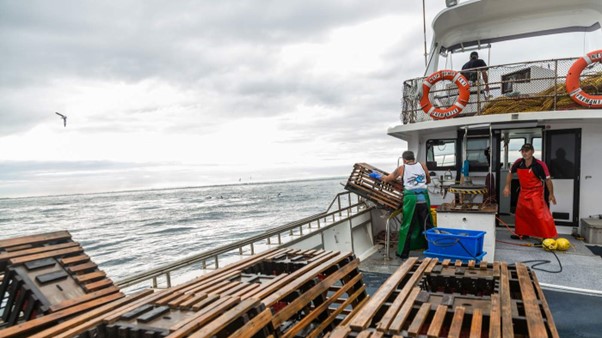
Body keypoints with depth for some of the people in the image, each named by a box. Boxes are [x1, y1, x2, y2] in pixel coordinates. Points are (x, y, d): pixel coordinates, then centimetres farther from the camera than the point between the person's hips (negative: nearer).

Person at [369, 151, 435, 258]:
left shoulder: (402, 169, 6)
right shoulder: (422, 166, 10)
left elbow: (387, 179, 14)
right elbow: (428, 181, 22)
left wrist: (377, 176, 31)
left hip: (411, 198, -2)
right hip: (423, 197, 2)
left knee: (407, 226, 5)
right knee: (426, 225, 11)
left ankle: (403, 253, 12)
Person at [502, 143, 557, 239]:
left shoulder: (540, 165, -20)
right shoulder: (518, 163, -6)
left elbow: (548, 179, -12)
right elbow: (510, 173, 11)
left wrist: (551, 194, -9)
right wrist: (507, 186, 6)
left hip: (536, 193, -6)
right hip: (523, 192, 6)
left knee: (541, 214, -14)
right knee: (520, 213, 15)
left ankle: (549, 237, -9)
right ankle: (522, 233, 32)